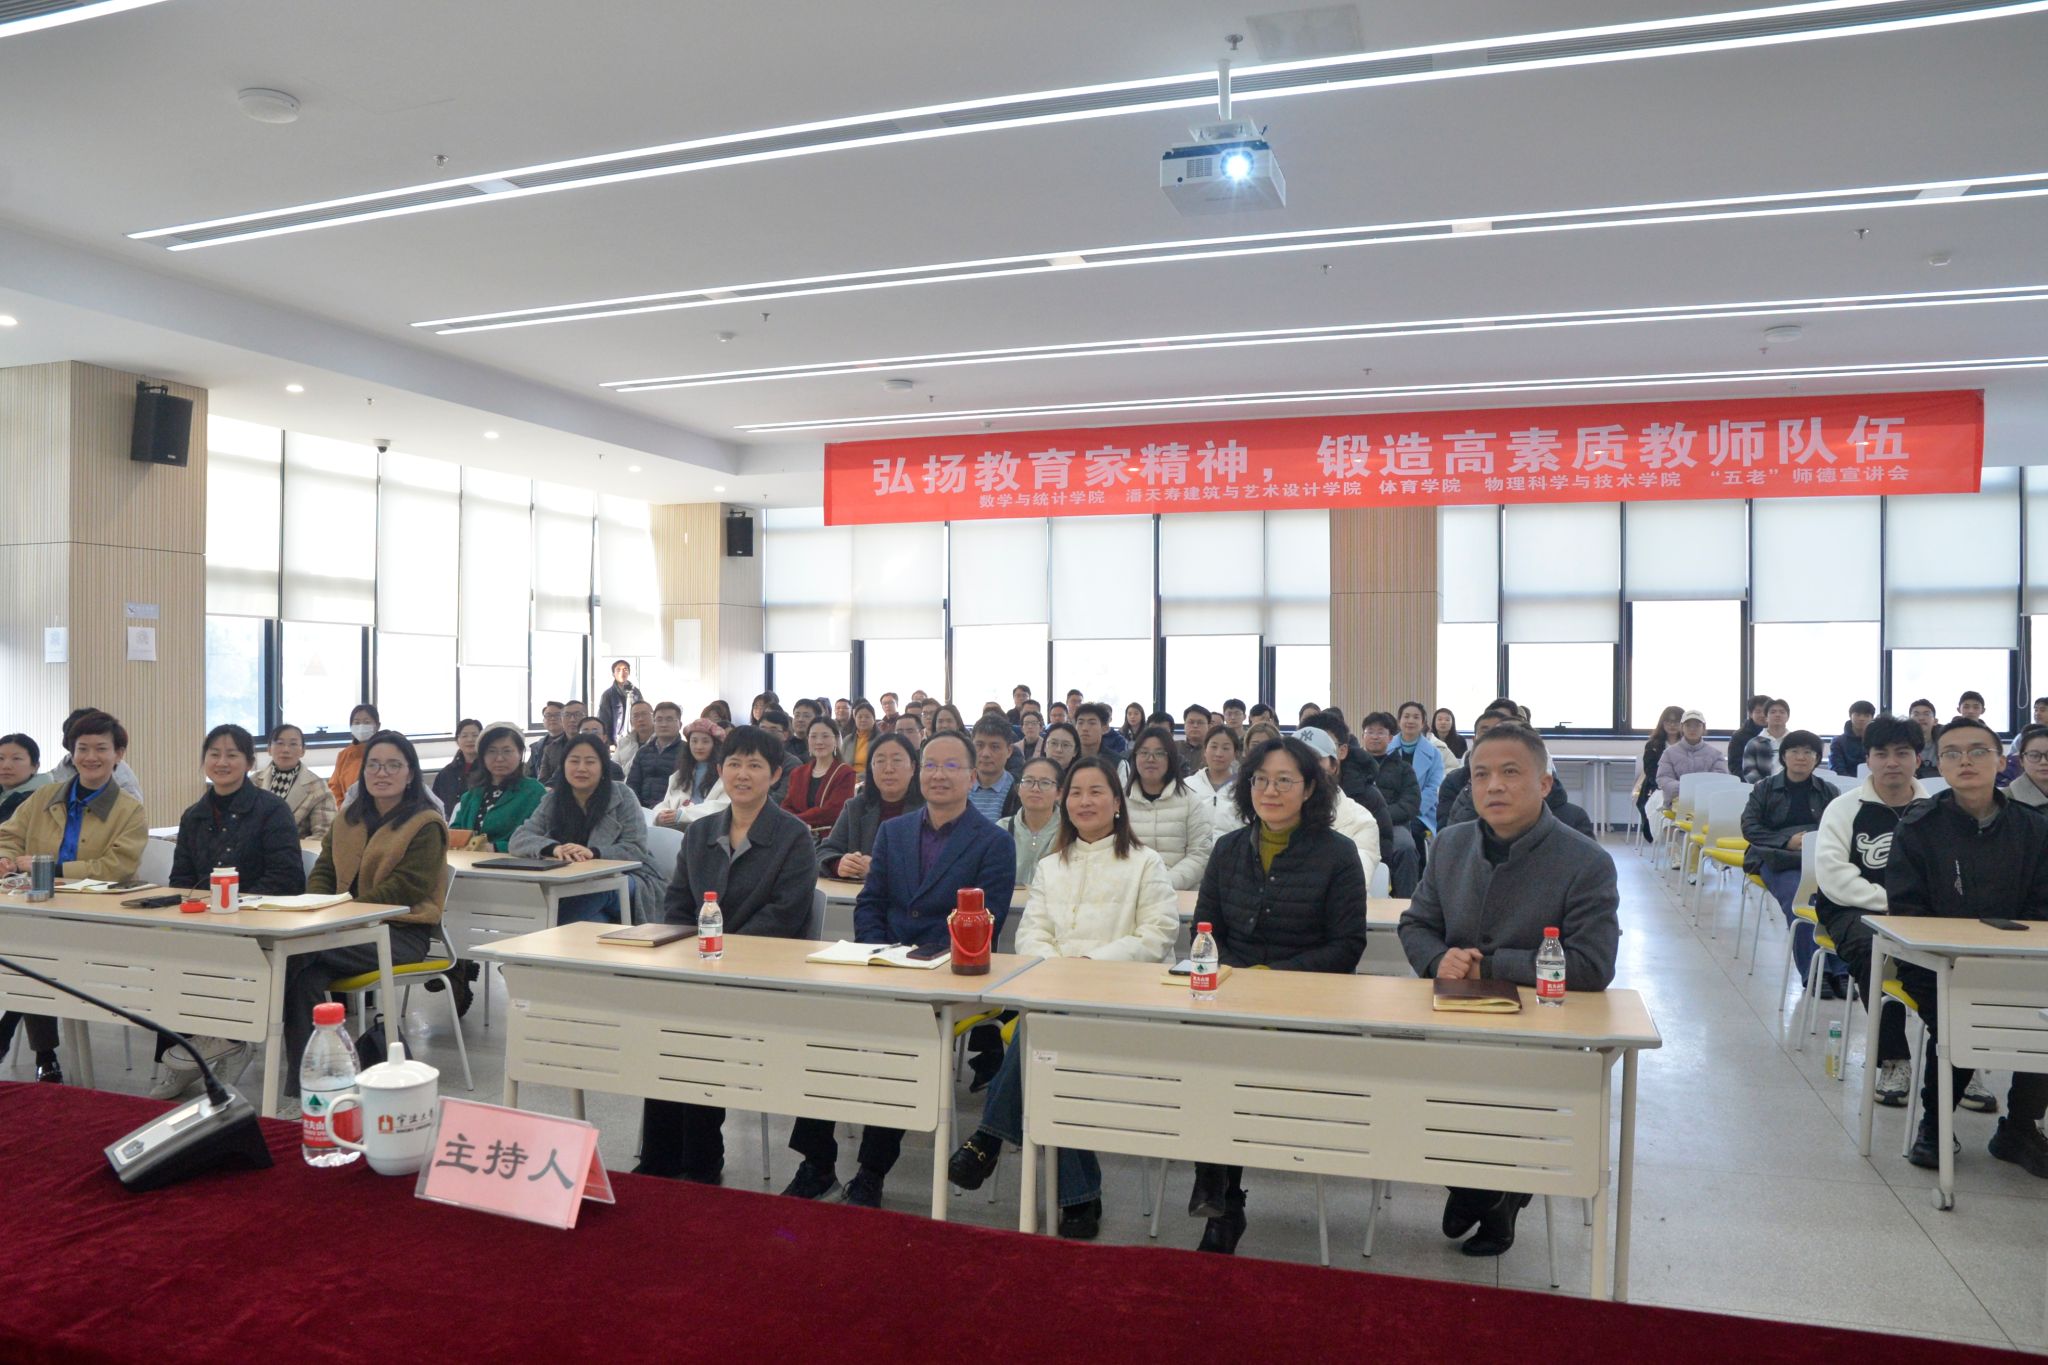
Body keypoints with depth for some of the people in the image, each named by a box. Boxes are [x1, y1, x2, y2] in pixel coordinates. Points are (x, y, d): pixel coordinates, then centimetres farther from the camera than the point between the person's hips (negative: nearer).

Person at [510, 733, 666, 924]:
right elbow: (518, 840, -4)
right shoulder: (552, 800, 7)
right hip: (570, 884, 2)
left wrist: (593, 852, -27)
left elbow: (637, 850, -9)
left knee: (596, 887, -36)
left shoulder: (622, 797, -2)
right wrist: (554, 848, -26)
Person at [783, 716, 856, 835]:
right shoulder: (797, 774, 19)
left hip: (831, 838, -3)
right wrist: (801, 825, -12)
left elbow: (831, 811, -9)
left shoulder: (845, 774, 2)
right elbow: (786, 808, 10)